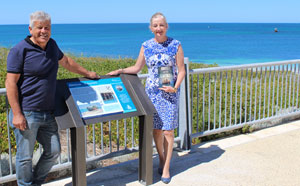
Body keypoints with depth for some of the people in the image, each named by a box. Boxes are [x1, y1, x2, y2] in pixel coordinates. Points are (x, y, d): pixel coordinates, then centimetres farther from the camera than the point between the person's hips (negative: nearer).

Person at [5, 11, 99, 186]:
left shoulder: (52, 45, 10)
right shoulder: (20, 50, -10)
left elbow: (65, 61, 29)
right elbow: (11, 83, -12)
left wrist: (87, 73, 36)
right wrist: (17, 114, -17)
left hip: (48, 113, 7)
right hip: (27, 114, -7)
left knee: (53, 152, 12)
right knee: (25, 156, 3)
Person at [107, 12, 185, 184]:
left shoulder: (175, 45, -4)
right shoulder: (146, 46, 3)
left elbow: (181, 71, -3)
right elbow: (137, 68, 13)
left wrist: (175, 87, -17)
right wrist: (120, 71, 1)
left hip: (170, 93, -2)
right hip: (152, 92, 3)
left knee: (168, 130, -2)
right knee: (156, 129, 8)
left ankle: (166, 167, 11)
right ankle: (162, 159, 30)